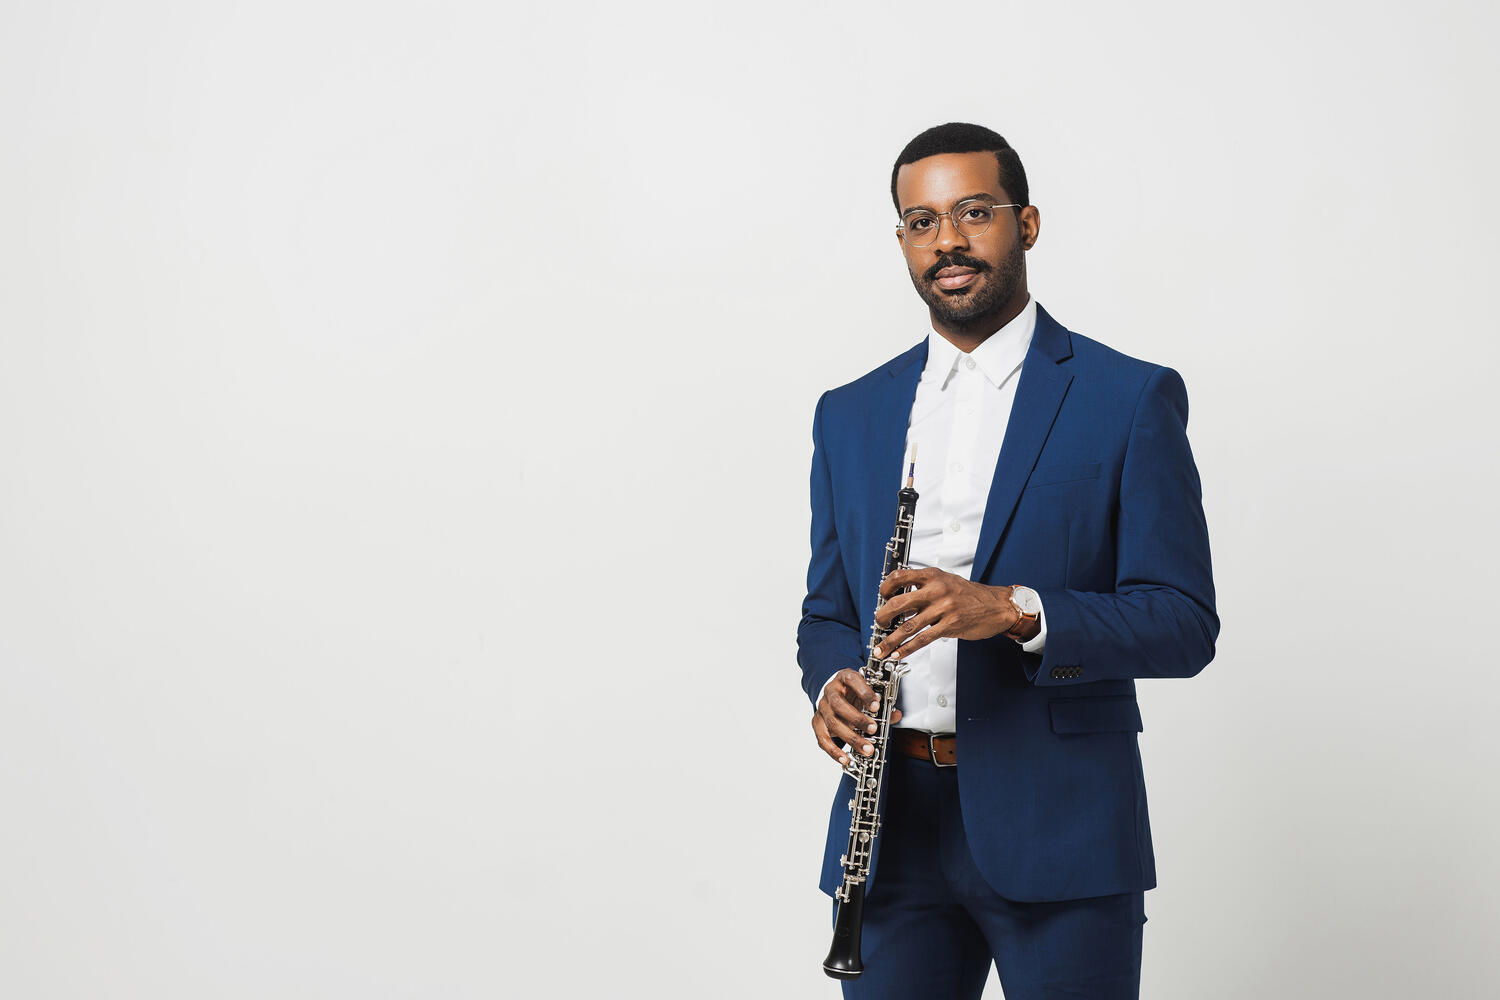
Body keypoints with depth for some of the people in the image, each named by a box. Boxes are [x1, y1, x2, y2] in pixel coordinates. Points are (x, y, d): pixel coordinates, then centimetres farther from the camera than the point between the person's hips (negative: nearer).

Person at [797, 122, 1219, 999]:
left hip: (1060, 831, -3)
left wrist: (1016, 611, -21)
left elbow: (1185, 625, -6)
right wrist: (832, 682, -6)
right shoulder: (850, 414, 13)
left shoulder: (1130, 399, -1)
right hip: (893, 825, 3)